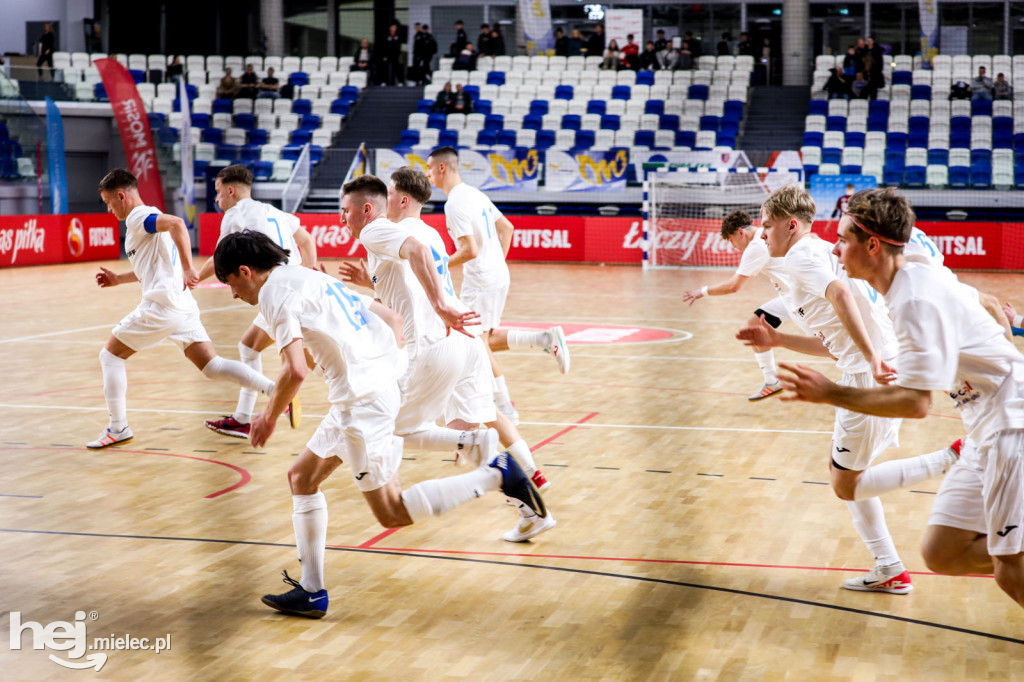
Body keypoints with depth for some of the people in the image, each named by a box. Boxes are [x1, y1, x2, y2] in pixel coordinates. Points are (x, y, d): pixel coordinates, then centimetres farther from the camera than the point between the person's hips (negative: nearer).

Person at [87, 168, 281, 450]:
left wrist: (188, 269, -31)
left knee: (110, 355, 6)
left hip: (162, 305, -9)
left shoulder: (139, 217, -6)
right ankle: (276, 390, -8)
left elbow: (177, 223, -28)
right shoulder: (149, 219, 24)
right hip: (182, 306, 9)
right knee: (212, 366, 5)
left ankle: (118, 428, 6)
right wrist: (119, 279, 33)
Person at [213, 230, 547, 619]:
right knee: (302, 477, 17)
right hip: (382, 381, 10)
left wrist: (270, 416, -2)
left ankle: (495, 474, -7)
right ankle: (311, 591, 19)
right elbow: (390, 318, 23)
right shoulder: (310, 278, 22)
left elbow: (295, 370, -18)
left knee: (391, 512, -3)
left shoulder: (274, 291, -7)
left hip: (362, 398, -10)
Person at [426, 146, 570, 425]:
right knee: (485, 342, 16)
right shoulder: (475, 194, 13)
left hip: (480, 281, -9)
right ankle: (546, 339, 4)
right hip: (498, 275, 9)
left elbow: (470, 251, -24)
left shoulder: (455, 204, -17)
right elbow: (506, 228, 19)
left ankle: (506, 409, 5)